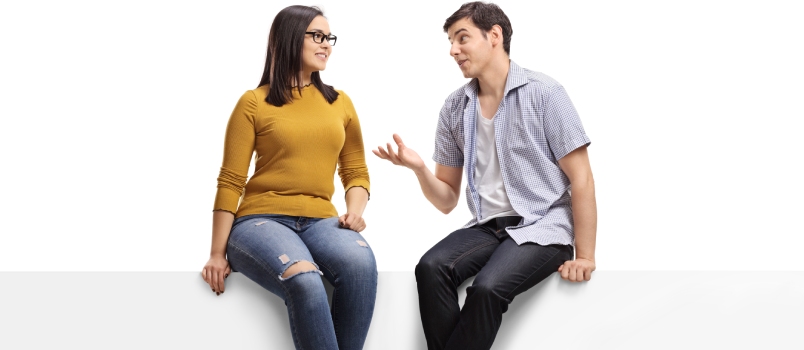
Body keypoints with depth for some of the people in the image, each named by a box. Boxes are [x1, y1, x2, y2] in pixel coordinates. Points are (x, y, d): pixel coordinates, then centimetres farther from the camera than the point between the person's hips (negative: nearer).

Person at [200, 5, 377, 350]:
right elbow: (230, 183, 1)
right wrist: (218, 253, -3)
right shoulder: (254, 103, 2)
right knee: (304, 280, -36)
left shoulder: (340, 103, 15)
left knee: (361, 263, -32)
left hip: (319, 220, 4)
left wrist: (355, 211, -2)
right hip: (261, 219, -4)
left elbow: (356, 172, 19)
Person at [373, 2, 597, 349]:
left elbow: (581, 179, -5)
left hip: (542, 228, -4)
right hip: (487, 227, 4)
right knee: (431, 268, -26)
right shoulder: (454, 108, 8)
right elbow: (447, 201, 11)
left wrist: (585, 257, -9)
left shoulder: (543, 93, -5)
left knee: (487, 288, -31)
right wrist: (419, 167, -10)